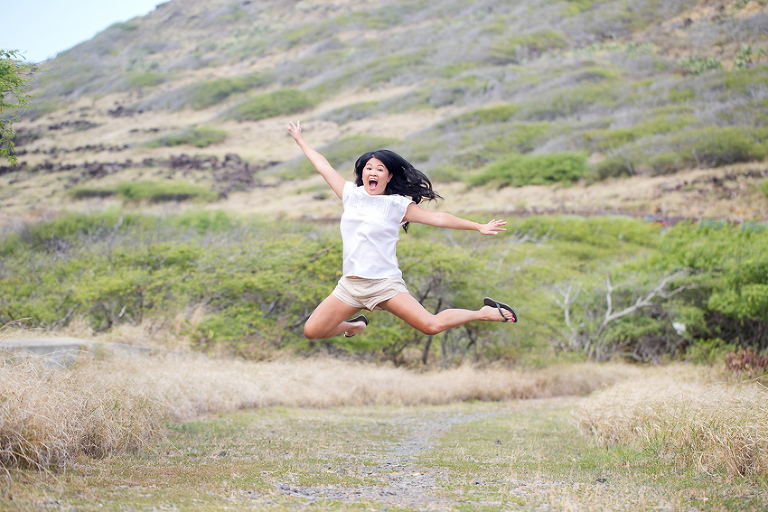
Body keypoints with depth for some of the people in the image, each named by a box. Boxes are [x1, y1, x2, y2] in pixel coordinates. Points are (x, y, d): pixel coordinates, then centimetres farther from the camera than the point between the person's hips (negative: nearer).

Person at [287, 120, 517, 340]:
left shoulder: (398, 205, 2)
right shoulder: (351, 194, 10)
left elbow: (437, 218, 1)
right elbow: (323, 166, 20)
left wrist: (479, 227, -2)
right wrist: (300, 140, 29)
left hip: (385, 283, -4)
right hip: (350, 284, 4)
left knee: (431, 326, -20)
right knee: (312, 331, -1)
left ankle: (485, 313, 5)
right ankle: (354, 325, 31)